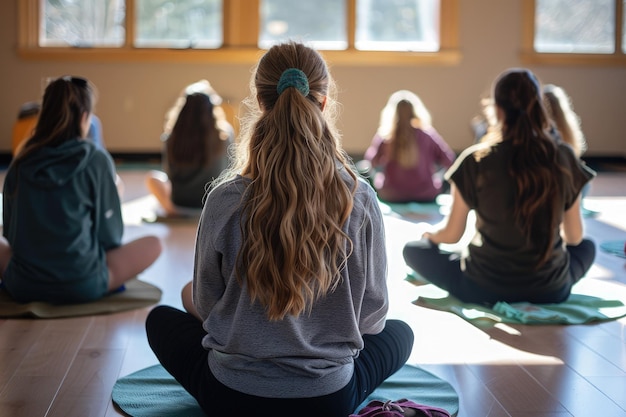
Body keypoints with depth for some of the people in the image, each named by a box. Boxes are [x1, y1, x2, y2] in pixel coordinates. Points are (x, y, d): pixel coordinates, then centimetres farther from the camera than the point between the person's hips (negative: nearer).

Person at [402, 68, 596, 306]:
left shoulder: (476, 160, -13)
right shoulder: (563, 158, -8)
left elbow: (451, 235, -4)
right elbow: (575, 237, 2)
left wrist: (430, 235, 20)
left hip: (485, 289, -2)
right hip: (551, 290, 3)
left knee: (413, 250, 16)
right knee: (587, 247, 32)